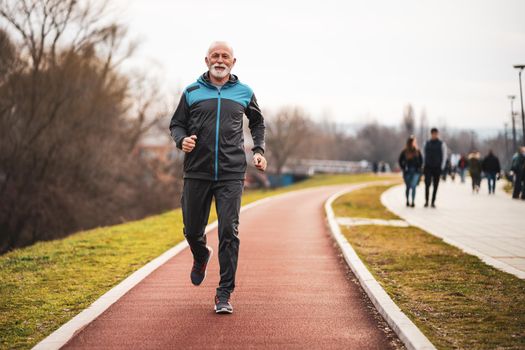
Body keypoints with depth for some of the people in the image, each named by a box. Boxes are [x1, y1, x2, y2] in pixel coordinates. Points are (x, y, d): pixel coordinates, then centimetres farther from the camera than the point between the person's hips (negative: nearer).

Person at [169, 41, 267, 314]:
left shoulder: (244, 93, 10)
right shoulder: (192, 92, 7)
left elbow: (257, 122, 26)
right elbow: (176, 123, 14)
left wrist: (259, 151, 12)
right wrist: (181, 140, -8)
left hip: (231, 174, -1)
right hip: (197, 172, 1)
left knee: (229, 232, -10)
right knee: (192, 230, 9)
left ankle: (224, 294, -4)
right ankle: (201, 256, 45)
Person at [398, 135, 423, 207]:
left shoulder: (417, 151, 1)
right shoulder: (404, 152, -3)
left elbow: (421, 160, 11)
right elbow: (400, 161, 6)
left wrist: (419, 168, 2)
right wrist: (403, 168, -1)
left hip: (415, 172, 0)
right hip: (407, 172, 0)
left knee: (413, 186, -15)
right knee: (408, 187, 10)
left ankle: (413, 202, -13)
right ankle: (407, 201, 25)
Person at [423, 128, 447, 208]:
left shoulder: (441, 144, 1)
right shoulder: (427, 143, 7)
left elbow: (444, 156, 3)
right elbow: (424, 155, 15)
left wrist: (442, 167, -3)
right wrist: (423, 165, 8)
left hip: (437, 168, -1)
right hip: (428, 167, 1)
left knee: (435, 186, 3)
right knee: (427, 184, -11)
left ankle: (433, 202, 9)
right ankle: (426, 201, -4)